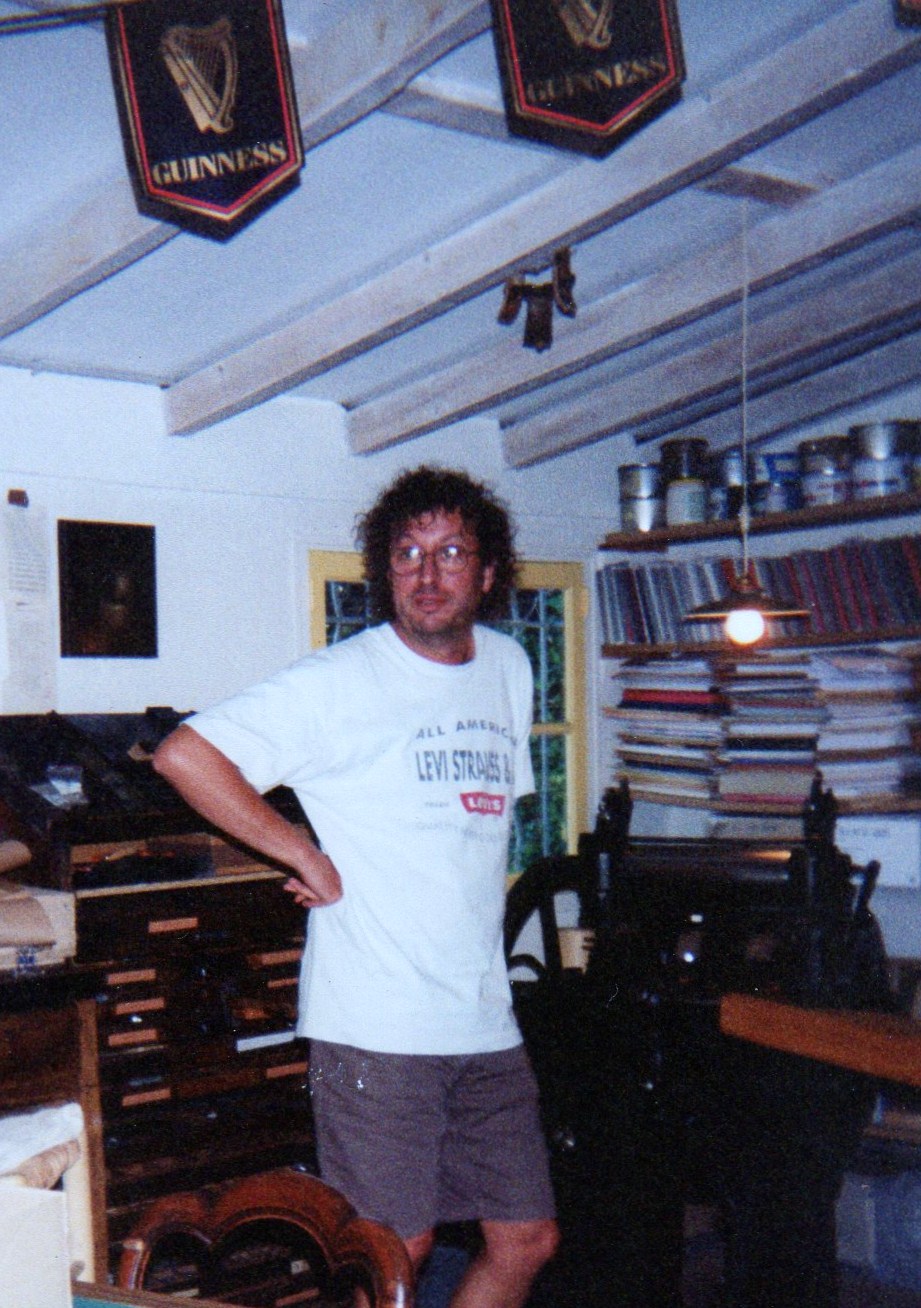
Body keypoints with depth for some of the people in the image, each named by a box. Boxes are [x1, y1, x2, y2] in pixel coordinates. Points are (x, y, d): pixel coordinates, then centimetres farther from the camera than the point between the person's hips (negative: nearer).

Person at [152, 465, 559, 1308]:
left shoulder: (509, 669, 11)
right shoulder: (339, 682, -9)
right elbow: (184, 755, -14)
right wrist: (306, 854, -12)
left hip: (486, 1024, 6)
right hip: (376, 1027, -6)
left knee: (527, 1240, 12)